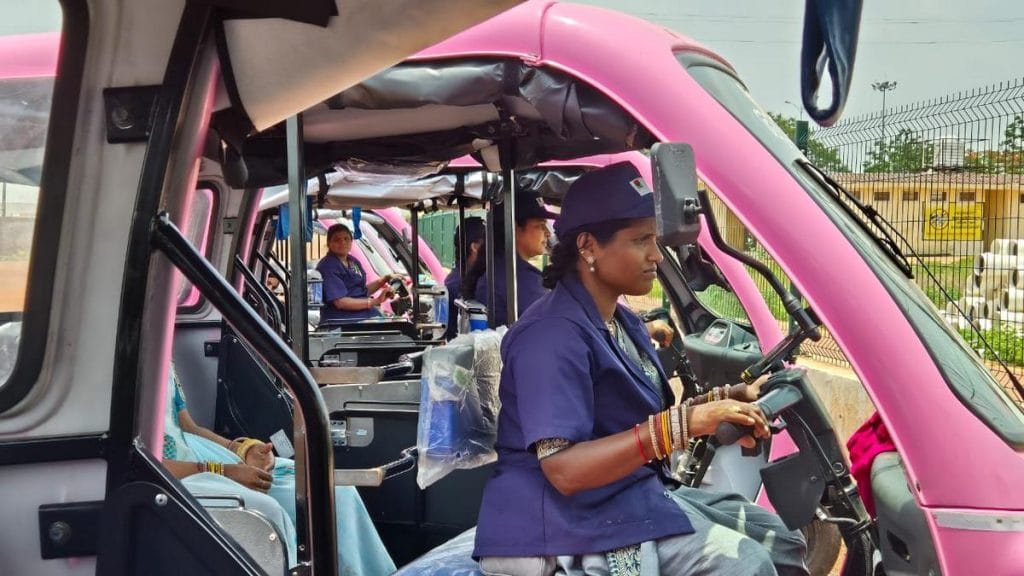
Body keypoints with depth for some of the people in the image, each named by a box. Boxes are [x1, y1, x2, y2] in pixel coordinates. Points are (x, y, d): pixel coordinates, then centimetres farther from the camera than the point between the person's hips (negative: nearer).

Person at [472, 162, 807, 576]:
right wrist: (683, 425, -34)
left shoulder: (622, 321, 11)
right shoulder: (555, 334, -21)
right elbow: (564, 469, -29)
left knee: (777, 538, 12)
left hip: (639, 490, 10)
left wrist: (722, 400, 3)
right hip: (578, 514, -10)